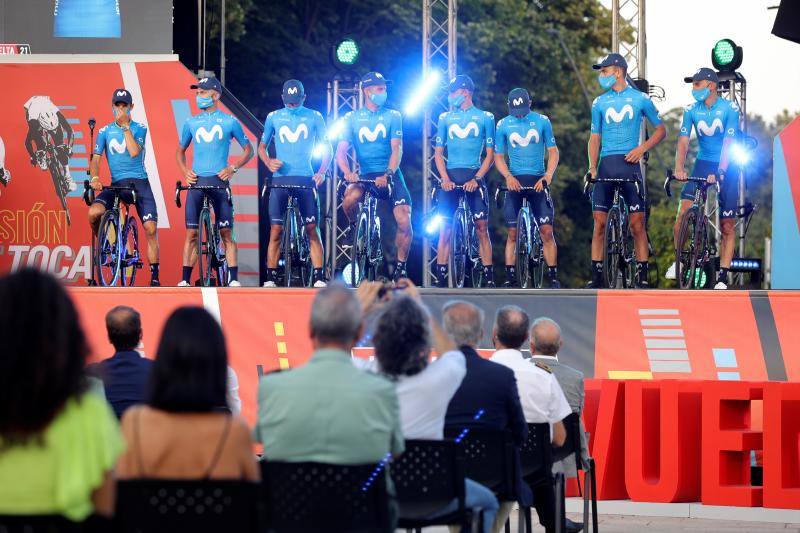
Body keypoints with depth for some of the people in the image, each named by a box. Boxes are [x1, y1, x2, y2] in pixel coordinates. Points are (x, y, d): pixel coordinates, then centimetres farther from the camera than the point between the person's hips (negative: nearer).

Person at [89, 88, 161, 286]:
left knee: (151, 229, -12)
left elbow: (134, 151, -14)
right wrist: (94, 178, -18)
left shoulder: (139, 128, 3)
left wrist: (125, 125, -13)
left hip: (139, 182, -1)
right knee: (94, 212, -27)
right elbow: (96, 158, 1)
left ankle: (155, 277, -3)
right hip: (116, 184, 1)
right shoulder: (104, 131, 9)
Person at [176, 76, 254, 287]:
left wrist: (233, 168, -5)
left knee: (226, 233, -2)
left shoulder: (230, 122, 3)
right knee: (191, 233, -2)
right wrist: (184, 171, 5)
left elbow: (248, 150, 10)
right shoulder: (191, 122, 11)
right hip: (197, 182, 2)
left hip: (219, 181, -2)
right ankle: (185, 280, -1)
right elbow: (180, 151, 23)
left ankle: (233, 279, -2)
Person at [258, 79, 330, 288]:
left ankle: (319, 278, -4)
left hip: (306, 178, -1)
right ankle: (270, 278, 0)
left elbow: (327, 147, 9)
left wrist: (322, 172, -7)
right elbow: (262, 146, 16)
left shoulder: (314, 117, 5)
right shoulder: (273, 117, 8)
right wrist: (268, 162, -6)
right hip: (280, 179, 1)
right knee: (276, 230, -4)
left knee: (312, 230, -4)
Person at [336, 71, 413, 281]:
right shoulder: (351, 118, 6)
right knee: (350, 197, -33)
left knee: (404, 221, -15)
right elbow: (341, 150, -3)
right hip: (364, 175, 0)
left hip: (390, 175, 0)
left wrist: (388, 174, -24)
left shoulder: (392, 116, 6)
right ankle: (354, 226, 1)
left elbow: (397, 149, -5)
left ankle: (401, 268, 4)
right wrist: (347, 172, -24)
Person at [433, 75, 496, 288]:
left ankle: (489, 278, -1)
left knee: (482, 228, -4)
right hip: (451, 177, 2)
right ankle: (440, 279, -2)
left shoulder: (485, 117, 5)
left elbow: (490, 154, 4)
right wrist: (444, 178, -4)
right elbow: (438, 152, 12)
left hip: (474, 176, -2)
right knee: (445, 228, -3)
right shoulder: (445, 118, 12)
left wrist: (476, 178, -10)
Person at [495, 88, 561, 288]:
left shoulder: (542, 121, 2)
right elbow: (499, 157, 7)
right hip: (515, 181, 1)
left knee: (546, 231, -8)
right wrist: (508, 176, -11)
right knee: (512, 233, -3)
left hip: (537, 181, -1)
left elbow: (553, 151, 4)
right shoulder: (503, 125, 4)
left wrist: (548, 176, -11)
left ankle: (553, 277, -2)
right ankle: (510, 279, 1)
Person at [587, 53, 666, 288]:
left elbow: (661, 129, 10)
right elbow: (595, 138, 14)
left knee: (637, 223, -4)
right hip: (606, 164, 2)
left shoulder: (640, 99, 5)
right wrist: (592, 167, 0)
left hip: (629, 163, -2)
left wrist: (641, 148, -5)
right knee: (599, 222, -3)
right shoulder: (599, 103, 12)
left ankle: (642, 277, 1)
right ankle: (596, 278, 0)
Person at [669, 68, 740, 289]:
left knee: (727, 226, -2)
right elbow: (683, 142, -8)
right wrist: (679, 168, -25)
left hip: (726, 169, -2)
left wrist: (720, 172, -29)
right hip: (702, 165, 2)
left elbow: (728, 143, -18)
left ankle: (722, 277, 2)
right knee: (683, 213, -15)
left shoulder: (729, 109, -11)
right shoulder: (691, 110, -1)